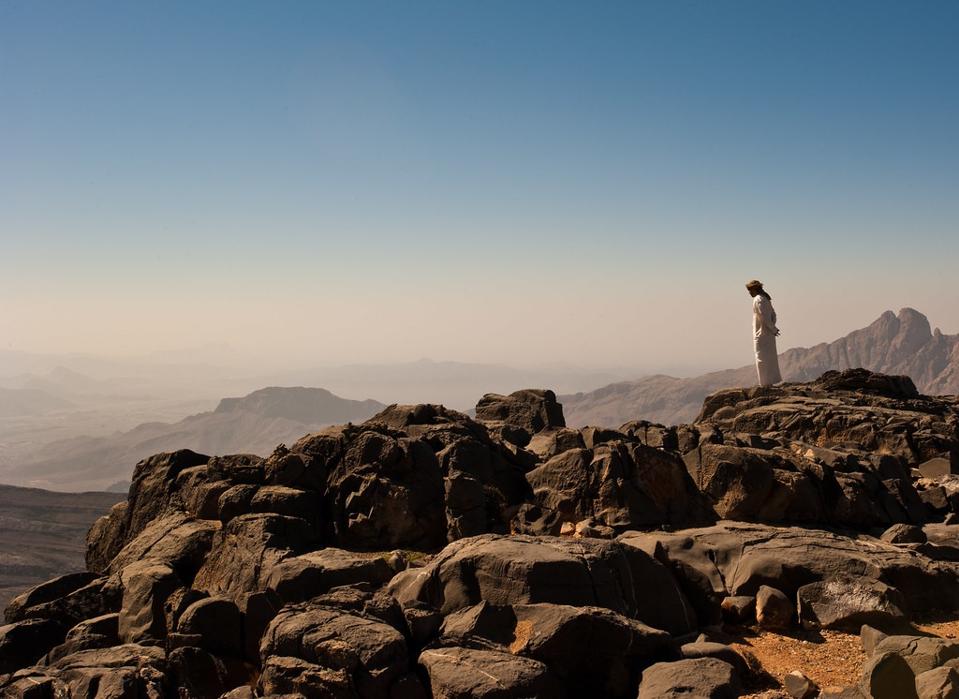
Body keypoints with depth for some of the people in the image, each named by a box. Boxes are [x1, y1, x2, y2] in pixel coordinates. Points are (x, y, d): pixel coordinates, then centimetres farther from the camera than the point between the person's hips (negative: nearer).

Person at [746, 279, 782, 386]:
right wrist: (773, 328, 7)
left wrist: (773, 329, -12)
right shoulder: (766, 299, 15)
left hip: (761, 334, -9)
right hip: (768, 335, 9)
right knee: (770, 358, 13)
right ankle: (771, 381, 18)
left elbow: (765, 317, -20)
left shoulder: (758, 300, -14)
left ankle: (766, 383, -6)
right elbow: (773, 315, 17)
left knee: (762, 359, -6)